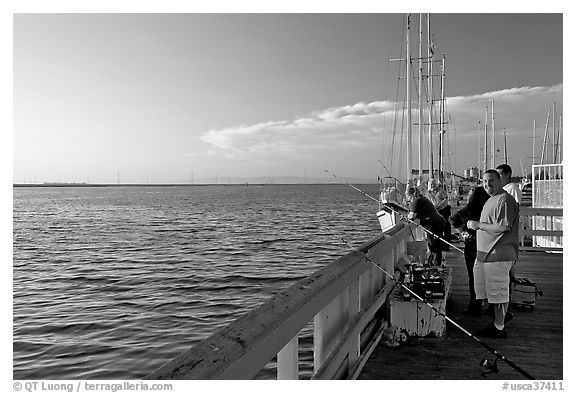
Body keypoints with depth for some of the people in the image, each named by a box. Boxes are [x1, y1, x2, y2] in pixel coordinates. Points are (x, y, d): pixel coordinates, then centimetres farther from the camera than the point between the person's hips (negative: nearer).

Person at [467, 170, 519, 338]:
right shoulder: (491, 200, 19)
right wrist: (475, 226, 13)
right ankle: (497, 322, 26)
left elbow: (504, 227, -23)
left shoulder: (505, 200, -14)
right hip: (486, 254, 10)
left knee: (498, 293, -2)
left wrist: (478, 225, -16)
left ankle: (499, 328, 7)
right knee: (492, 292, 16)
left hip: (499, 254, -10)